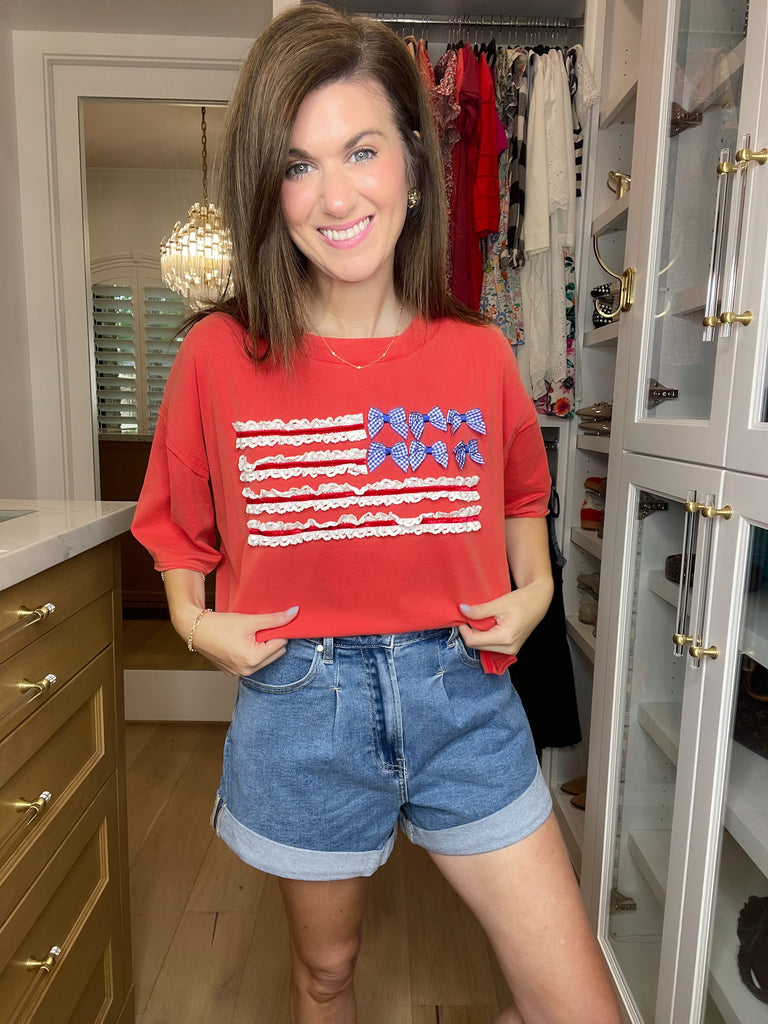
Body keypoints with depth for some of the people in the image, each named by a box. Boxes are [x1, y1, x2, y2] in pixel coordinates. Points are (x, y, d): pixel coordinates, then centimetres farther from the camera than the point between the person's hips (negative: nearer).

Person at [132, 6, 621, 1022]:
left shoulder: (478, 354, -3)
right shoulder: (220, 355, -8)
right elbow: (179, 525, 6)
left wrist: (534, 590, -1)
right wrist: (196, 623, -9)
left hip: (461, 693, 2)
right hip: (301, 703, 0)